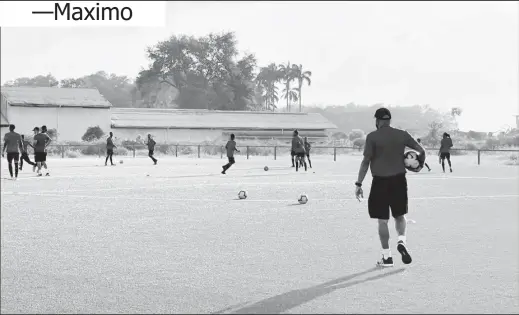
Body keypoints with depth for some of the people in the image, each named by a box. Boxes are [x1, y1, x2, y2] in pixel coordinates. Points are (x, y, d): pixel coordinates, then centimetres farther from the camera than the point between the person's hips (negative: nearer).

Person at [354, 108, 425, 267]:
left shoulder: (372, 137, -5)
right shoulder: (402, 135, 4)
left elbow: (366, 162, -9)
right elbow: (421, 151, 7)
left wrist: (359, 184, -5)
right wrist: (420, 164, 27)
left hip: (380, 181, -3)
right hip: (399, 179, 3)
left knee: (382, 220, 5)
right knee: (400, 215, 19)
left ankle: (387, 257, 8)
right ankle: (402, 241, -7)